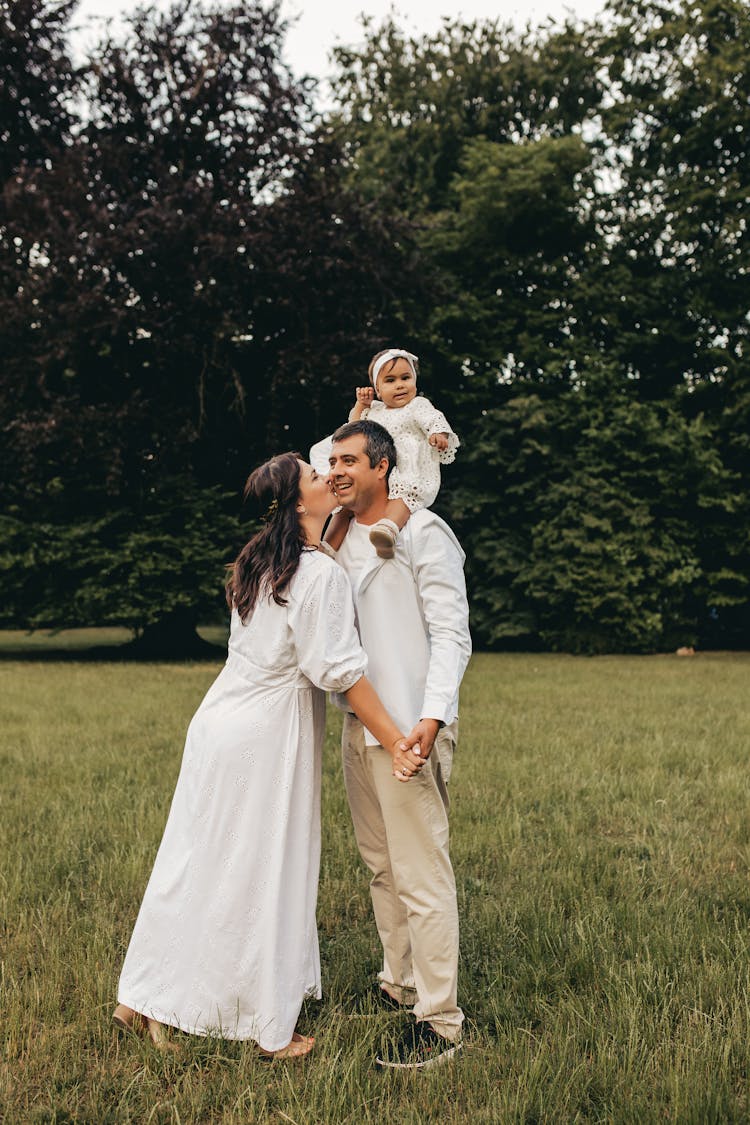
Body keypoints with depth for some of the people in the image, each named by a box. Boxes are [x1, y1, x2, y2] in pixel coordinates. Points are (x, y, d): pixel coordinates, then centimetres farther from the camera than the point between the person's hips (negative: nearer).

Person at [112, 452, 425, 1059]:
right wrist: (396, 741, -16)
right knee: (266, 876, 4)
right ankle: (271, 1029, 19)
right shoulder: (321, 574, -16)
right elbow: (340, 669, -20)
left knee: (195, 863, 16)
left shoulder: (258, 560, 9)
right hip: (268, 738, -8)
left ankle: (146, 1001, 28)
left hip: (218, 726, 8)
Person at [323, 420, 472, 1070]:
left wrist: (431, 717, -23)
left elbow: (451, 633, -13)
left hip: (408, 728, -8)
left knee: (422, 875, -5)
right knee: (381, 865, 17)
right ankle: (398, 984, 32)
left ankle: (440, 1022, 4)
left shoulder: (422, 532, -8)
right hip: (358, 725, 8)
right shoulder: (338, 537, 14)